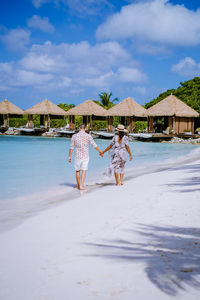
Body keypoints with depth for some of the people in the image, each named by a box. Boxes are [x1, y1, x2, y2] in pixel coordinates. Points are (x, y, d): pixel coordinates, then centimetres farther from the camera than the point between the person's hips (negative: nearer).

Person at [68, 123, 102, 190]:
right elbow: (94, 145, -1)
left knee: (77, 171, 13)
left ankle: (78, 186, 19)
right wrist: (100, 152, 13)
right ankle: (82, 185, -10)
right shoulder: (88, 136, -6)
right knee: (84, 171, 1)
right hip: (85, 156, -1)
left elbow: (71, 147, 0)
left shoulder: (74, 136, -3)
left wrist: (69, 156, 7)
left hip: (77, 156, 1)